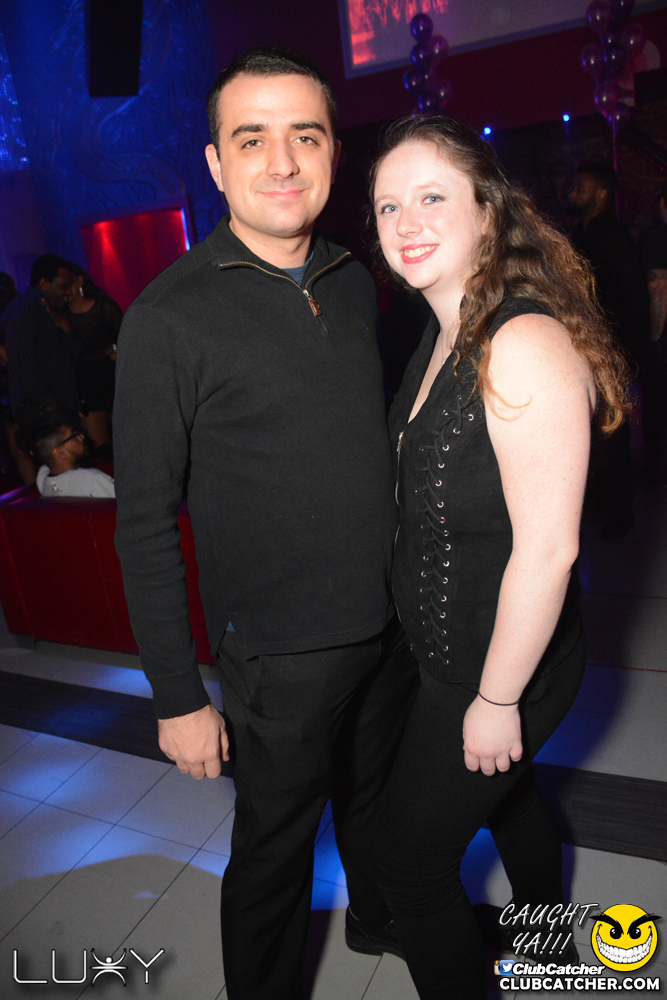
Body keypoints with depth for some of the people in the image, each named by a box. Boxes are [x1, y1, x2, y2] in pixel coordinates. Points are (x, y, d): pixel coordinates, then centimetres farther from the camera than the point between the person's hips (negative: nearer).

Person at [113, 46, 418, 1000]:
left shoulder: (355, 282, 3)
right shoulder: (170, 315, -16)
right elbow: (145, 523, -14)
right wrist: (177, 696, -12)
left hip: (392, 624, 6)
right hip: (282, 653, -5)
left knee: (380, 798, 27)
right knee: (275, 847, 16)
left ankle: (381, 919, 57)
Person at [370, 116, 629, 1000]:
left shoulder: (526, 345, -27)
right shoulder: (444, 336, 2)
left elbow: (548, 548, -27)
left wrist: (497, 700, -18)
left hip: (500, 664, -9)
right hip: (447, 649, 9)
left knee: (413, 857, 9)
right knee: (505, 789, 31)